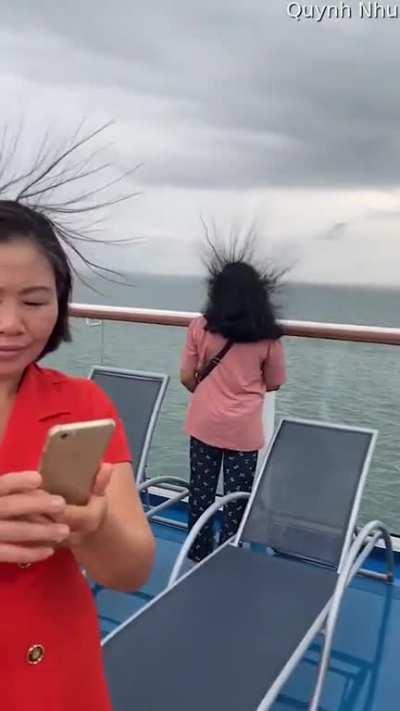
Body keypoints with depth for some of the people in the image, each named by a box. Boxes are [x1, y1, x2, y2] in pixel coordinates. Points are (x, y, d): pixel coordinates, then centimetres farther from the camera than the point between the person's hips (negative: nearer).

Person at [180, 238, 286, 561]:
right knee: (237, 496, 12)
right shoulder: (267, 336, -7)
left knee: (201, 491, 15)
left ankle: (199, 553, 29)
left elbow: (187, 378, -2)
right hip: (244, 429, -1)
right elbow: (274, 383, 4)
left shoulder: (200, 327, -7)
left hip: (205, 423, 1)